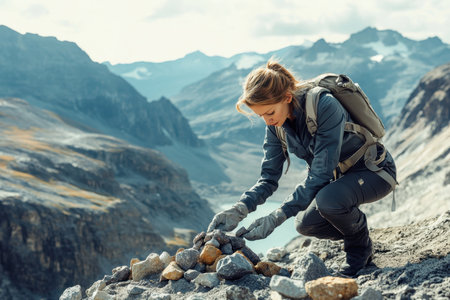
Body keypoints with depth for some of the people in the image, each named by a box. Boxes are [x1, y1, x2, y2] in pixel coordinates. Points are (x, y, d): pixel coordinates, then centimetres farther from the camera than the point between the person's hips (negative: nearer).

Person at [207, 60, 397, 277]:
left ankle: (360, 246, -3)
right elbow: (269, 177, -7)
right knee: (305, 224, -11)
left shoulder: (324, 106, -33)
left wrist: (276, 218, -37)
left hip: (374, 170, -7)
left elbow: (319, 176, -33)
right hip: (338, 175, 7)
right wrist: (239, 210, -25)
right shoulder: (277, 123, -10)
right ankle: (355, 231, 16)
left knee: (328, 200, -33)